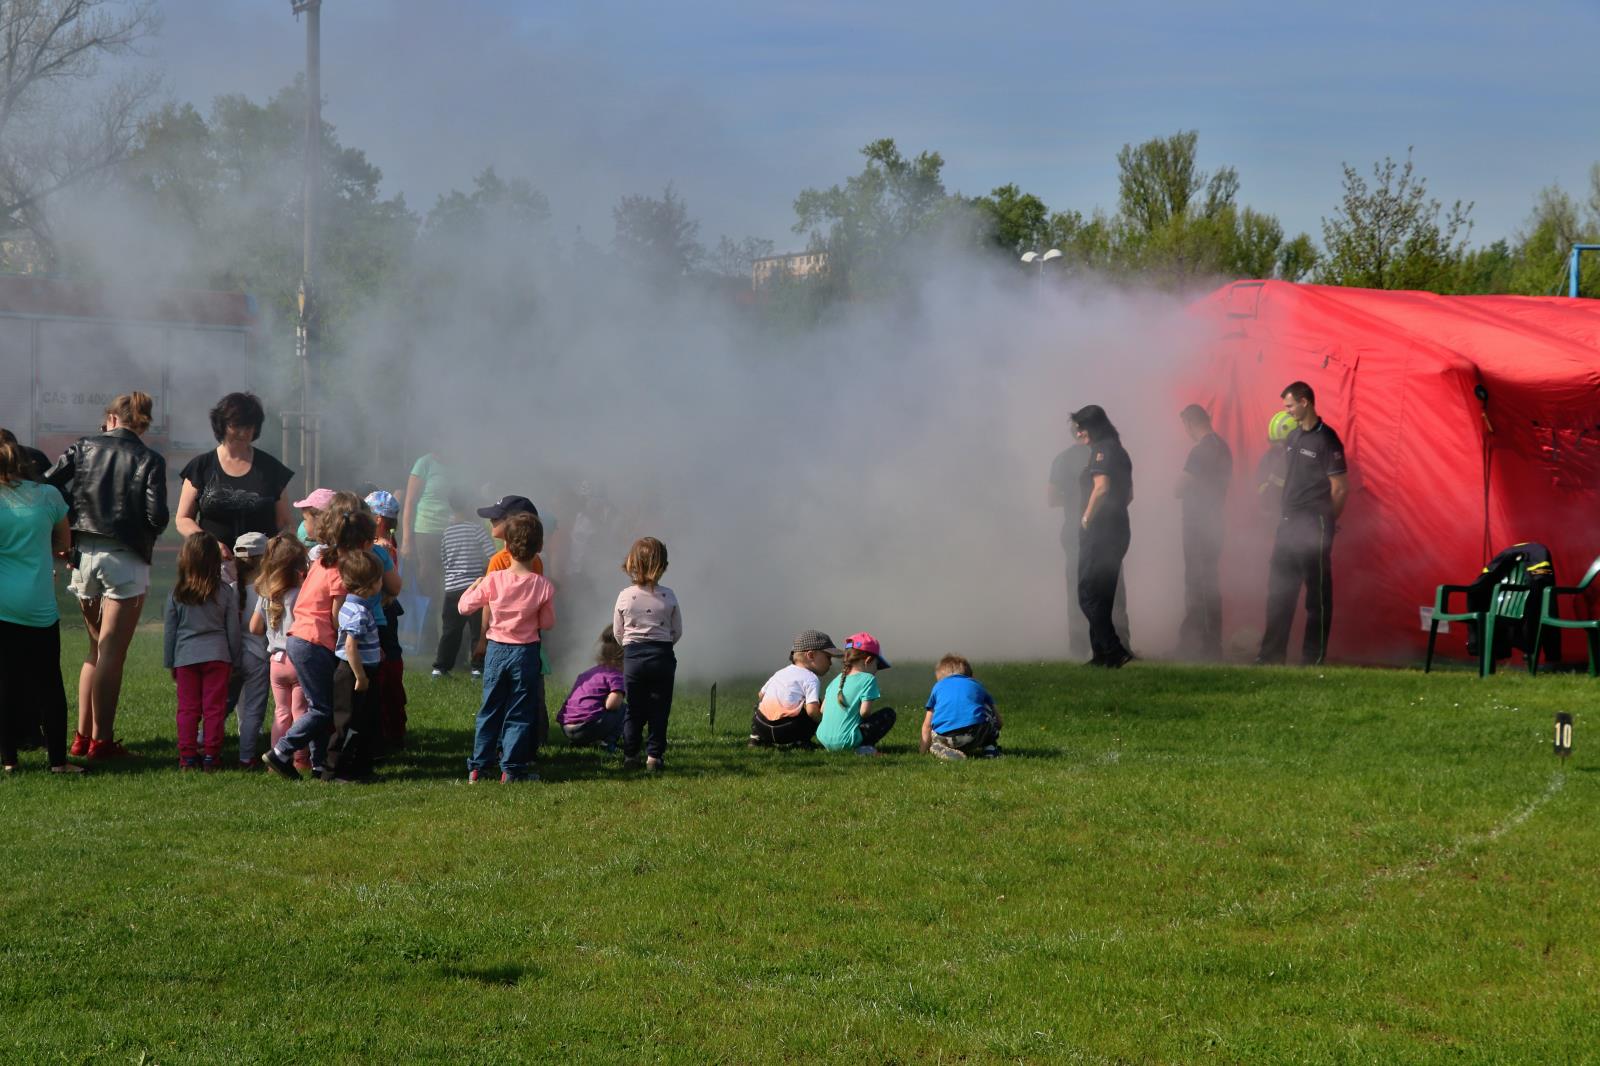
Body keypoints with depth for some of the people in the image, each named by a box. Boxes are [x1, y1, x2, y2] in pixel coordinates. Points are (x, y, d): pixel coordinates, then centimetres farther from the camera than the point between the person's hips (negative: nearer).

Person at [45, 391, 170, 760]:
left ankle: (82, 735, 18)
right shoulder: (150, 460, -2)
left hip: (84, 554, 4)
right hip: (126, 559, -4)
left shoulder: (83, 449, 6)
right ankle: (101, 740, -1)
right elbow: (157, 516, -11)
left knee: (96, 649, 18)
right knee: (112, 653, 0)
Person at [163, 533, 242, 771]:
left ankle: (187, 757, 3)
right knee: (214, 707, 2)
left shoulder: (177, 594, -1)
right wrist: (234, 659, 13)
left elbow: (170, 631, 5)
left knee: (188, 708, 5)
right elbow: (233, 629, 2)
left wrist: (170, 662, 14)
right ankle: (211, 756, 2)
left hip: (185, 657, 1)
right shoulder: (225, 592, -3)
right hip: (217, 655, -1)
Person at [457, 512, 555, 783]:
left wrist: (474, 585, 13)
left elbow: (464, 606, -4)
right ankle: (512, 768, 7)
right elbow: (548, 623, -4)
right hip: (526, 652, -2)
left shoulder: (493, 580, -12)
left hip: (497, 649, 2)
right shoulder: (543, 587, -13)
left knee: (490, 709, 13)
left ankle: (478, 766, 15)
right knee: (519, 713, 7)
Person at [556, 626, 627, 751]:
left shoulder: (588, 672, 25)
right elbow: (612, 703, -17)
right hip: (587, 726, -8)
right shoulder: (615, 675, 0)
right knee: (624, 709, 6)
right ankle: (607, 742, -9)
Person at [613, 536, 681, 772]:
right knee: (659, 708, 6)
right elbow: (677, 632, 3)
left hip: (633, 656, 0)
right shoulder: (668, 597, -5)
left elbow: (617, 633, 3)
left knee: (634, 709, 10)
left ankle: (630, 755, 12)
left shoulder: (625, 596, -6)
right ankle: (655, 755, 4)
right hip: (662, 656, 0)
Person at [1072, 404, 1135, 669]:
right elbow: (1128, 494, 26)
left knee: (1088, 594, -9)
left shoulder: (1102, 451, -12)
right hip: (1118, 530, 10)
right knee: (1104, 595, 14)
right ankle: (1102, 653, 15)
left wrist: (1087, 518, -15)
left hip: (1099, 531, -10)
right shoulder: (1119, 451, 18)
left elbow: (1102, 487, -25)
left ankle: (1113, 650, -15)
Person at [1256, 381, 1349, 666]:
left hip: (1314, 526, -8)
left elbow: (1338, 489, -9)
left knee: (1317, 594, -2)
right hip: (1288, 523, 8)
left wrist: (1325, 524, -2)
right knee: (1279, 591, 9)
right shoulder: (1292, 437, 14)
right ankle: (1272, 653, 15)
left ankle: (1314, 658, 0)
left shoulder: (1326, 440, -11)